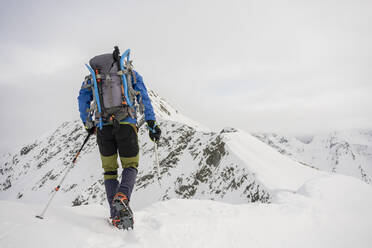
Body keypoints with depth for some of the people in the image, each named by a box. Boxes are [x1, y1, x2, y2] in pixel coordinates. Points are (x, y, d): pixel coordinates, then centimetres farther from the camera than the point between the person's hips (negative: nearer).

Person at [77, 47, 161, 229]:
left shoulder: (93, 77, 24)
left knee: (110, 170, 13)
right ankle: (122, 197, -19)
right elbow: (144, 98, 8)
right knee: (131, 166, 11)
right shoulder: (131, 73, 20)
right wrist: (152, 124, 5)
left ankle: (116, 214, 3)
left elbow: (83, 98, 10)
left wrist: (87, 123, 18)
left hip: (102, 126, 2)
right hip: (126, 123, -2)